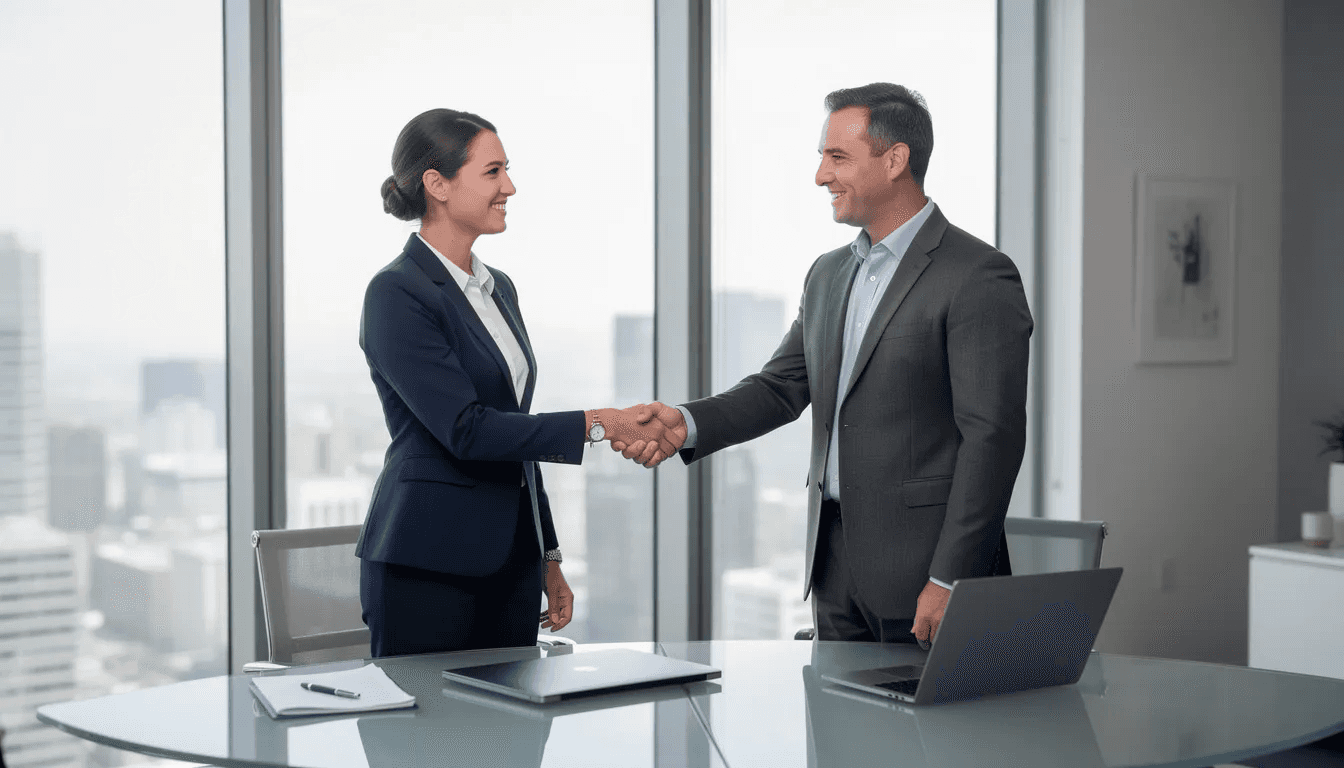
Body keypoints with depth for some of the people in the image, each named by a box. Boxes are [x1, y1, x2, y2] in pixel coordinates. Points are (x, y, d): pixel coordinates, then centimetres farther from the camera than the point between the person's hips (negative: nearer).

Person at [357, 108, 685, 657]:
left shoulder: (498, 288, 14)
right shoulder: (396, 293, -12)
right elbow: (466, 430, -20)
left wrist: (548, 557, 17)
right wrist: (596, 424, -20)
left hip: (511, 560, 8)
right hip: (426, 567, -8)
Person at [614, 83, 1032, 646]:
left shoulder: (979, 277, -11)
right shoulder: (828, 274, 15)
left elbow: (991, 437, -15)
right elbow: (780, 387, 13)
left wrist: (949, 580, -19)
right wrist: (686, 423, -6)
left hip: (925, 569, -7)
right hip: (834, 563, 7)